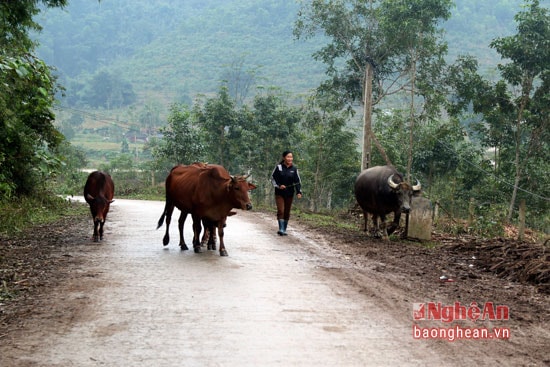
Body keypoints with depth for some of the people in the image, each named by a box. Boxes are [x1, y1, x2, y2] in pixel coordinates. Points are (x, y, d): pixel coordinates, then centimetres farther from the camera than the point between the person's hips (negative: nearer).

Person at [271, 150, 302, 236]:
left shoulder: (294, 169, -1)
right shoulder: (278, 167, -6)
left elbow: (297, 181, -2)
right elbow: (273, 178, 2)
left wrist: (299, 192, -14)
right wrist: (278, 186, -13)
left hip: (289, 194, 2)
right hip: (279, 193, -2)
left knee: (287, 212, 7)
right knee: (280, 210, -13)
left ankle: (284, 230, 17)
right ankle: (281, 229, -16)